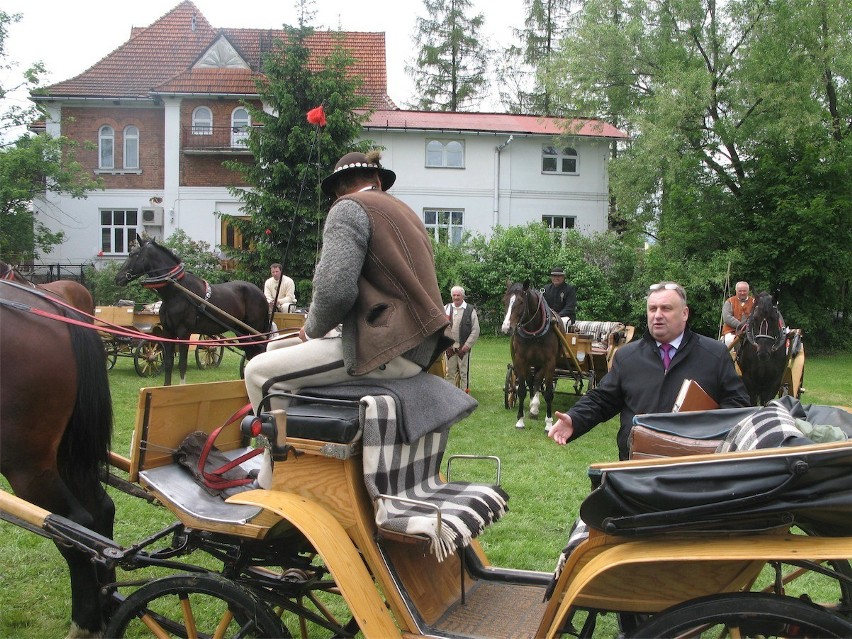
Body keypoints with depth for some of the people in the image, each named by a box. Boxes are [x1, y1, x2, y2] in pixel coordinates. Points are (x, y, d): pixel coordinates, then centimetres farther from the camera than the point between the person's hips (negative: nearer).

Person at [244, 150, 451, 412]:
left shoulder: (349, 208, -5)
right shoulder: (403, 210, 23)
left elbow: (334, 289, -20)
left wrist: (313, 329, 0)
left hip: (388, 350, -10)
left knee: (259, 372, -8)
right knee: (276, 348, 19)